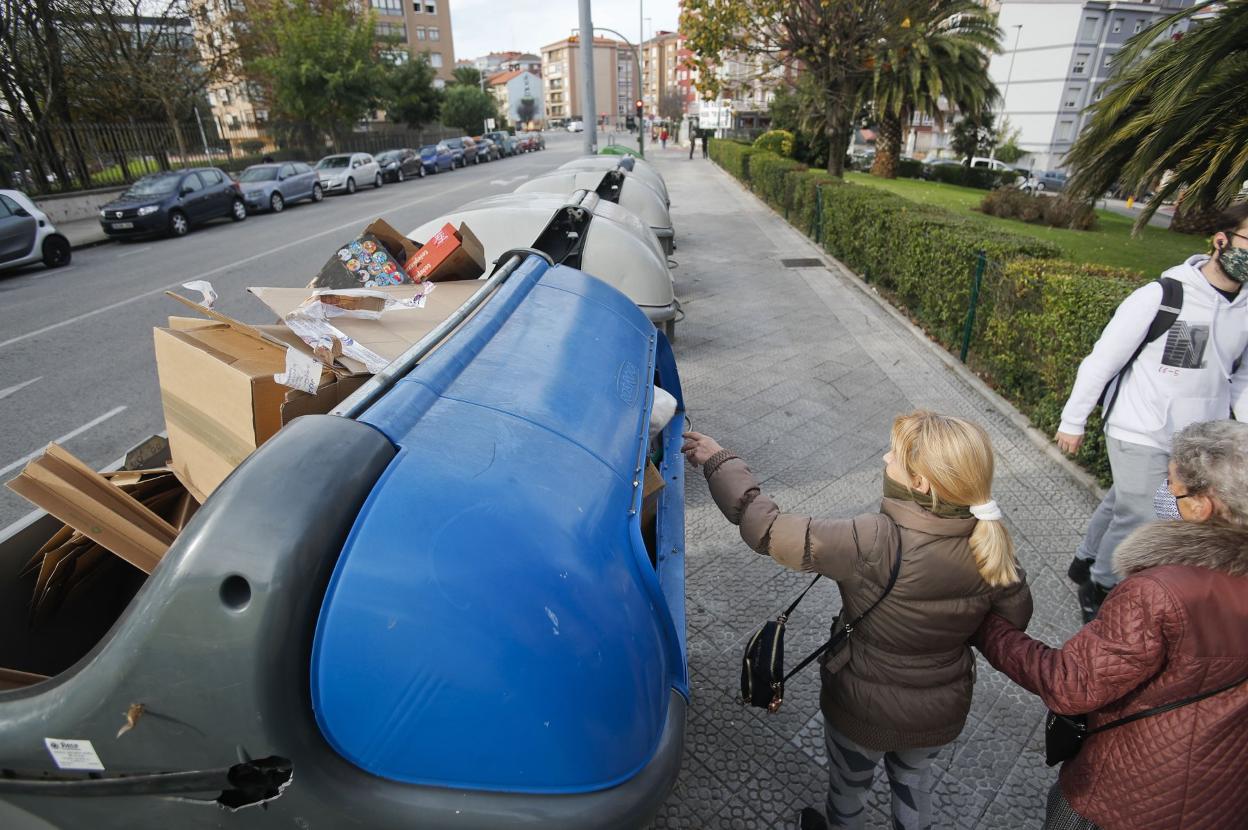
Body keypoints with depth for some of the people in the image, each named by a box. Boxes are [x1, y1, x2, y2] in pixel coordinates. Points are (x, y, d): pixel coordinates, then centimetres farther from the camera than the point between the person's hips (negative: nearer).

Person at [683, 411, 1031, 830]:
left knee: (849, 783, 30)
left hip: (865, 710, -3)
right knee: (914, 778, 36)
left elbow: (767, 529, -35)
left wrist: (719, 462, -24)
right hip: (943, 712, 4)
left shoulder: (874, 543, -37)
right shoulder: (989, 545, -21)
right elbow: (1016, 616, -3)